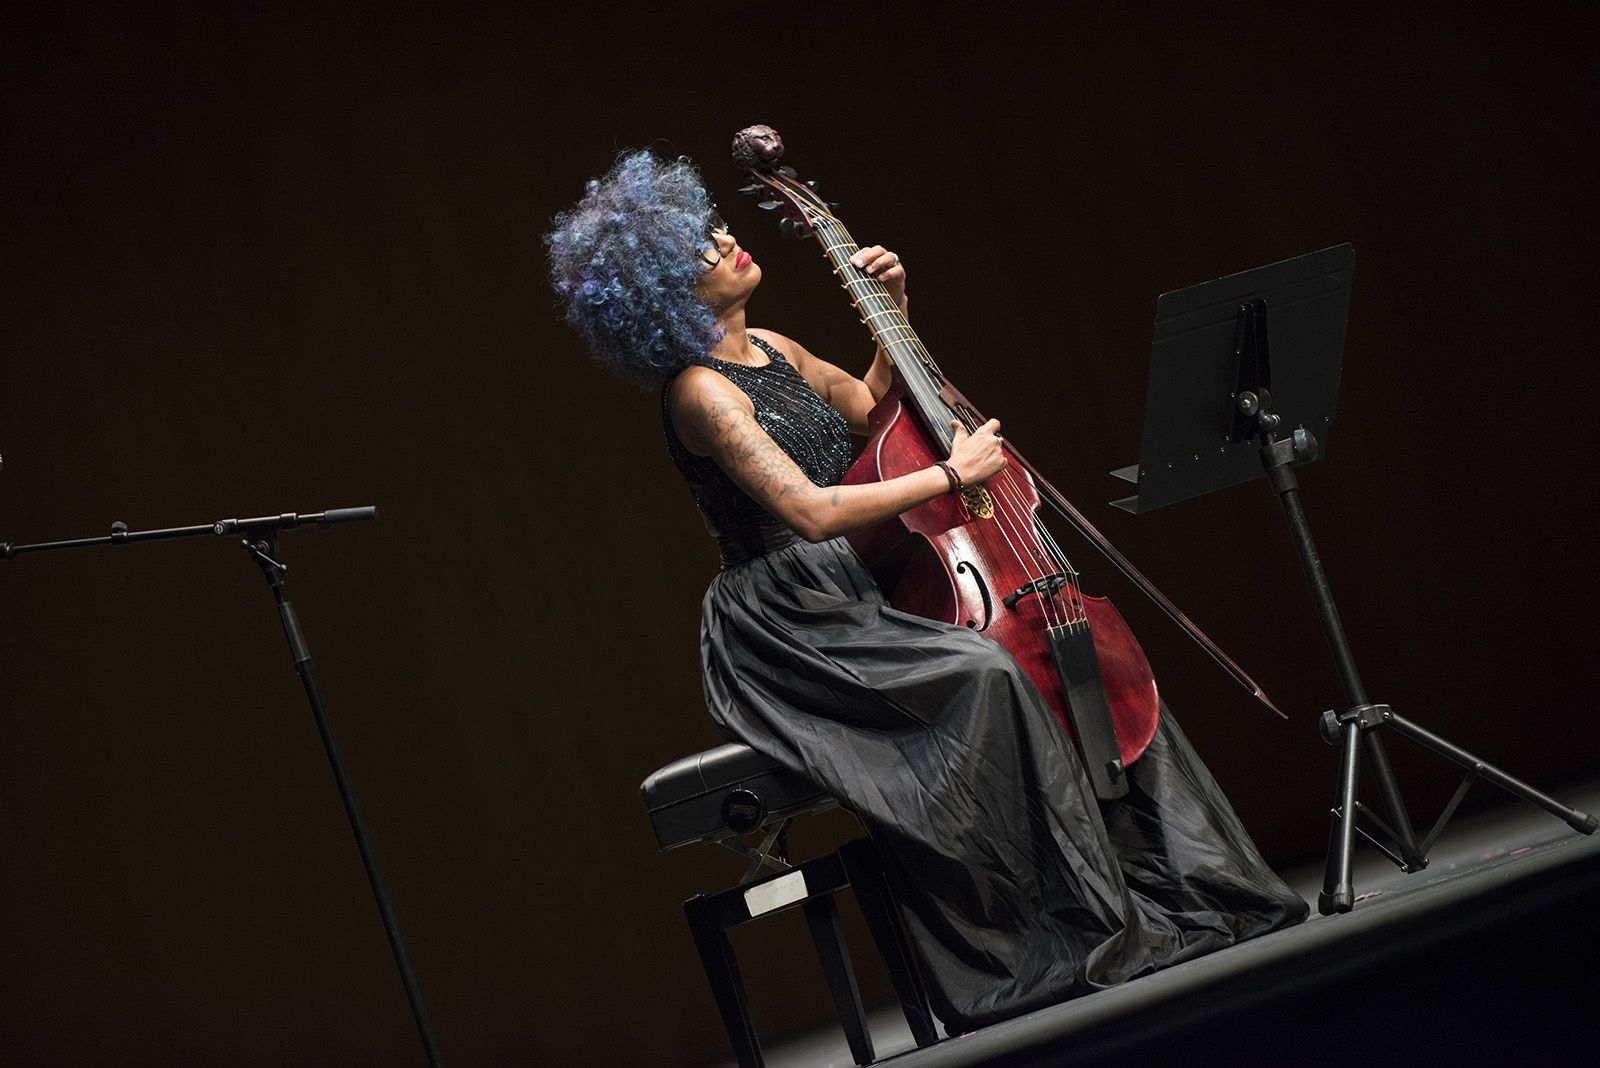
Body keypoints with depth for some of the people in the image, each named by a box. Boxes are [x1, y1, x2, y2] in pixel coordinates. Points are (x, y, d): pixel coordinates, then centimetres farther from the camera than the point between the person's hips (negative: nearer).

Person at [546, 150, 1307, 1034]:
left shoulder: (768, 350, 13)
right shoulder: (699, 394, -15)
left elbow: (871, 406, 30)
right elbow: (810, 511, -25)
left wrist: (894, 313, 14)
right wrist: (949, 475, -19)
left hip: (856, 602, 9)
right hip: (791, 636, -9)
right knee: (987, 676, -31)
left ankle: (1170, 888, 8)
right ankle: (1090, 938, -25)